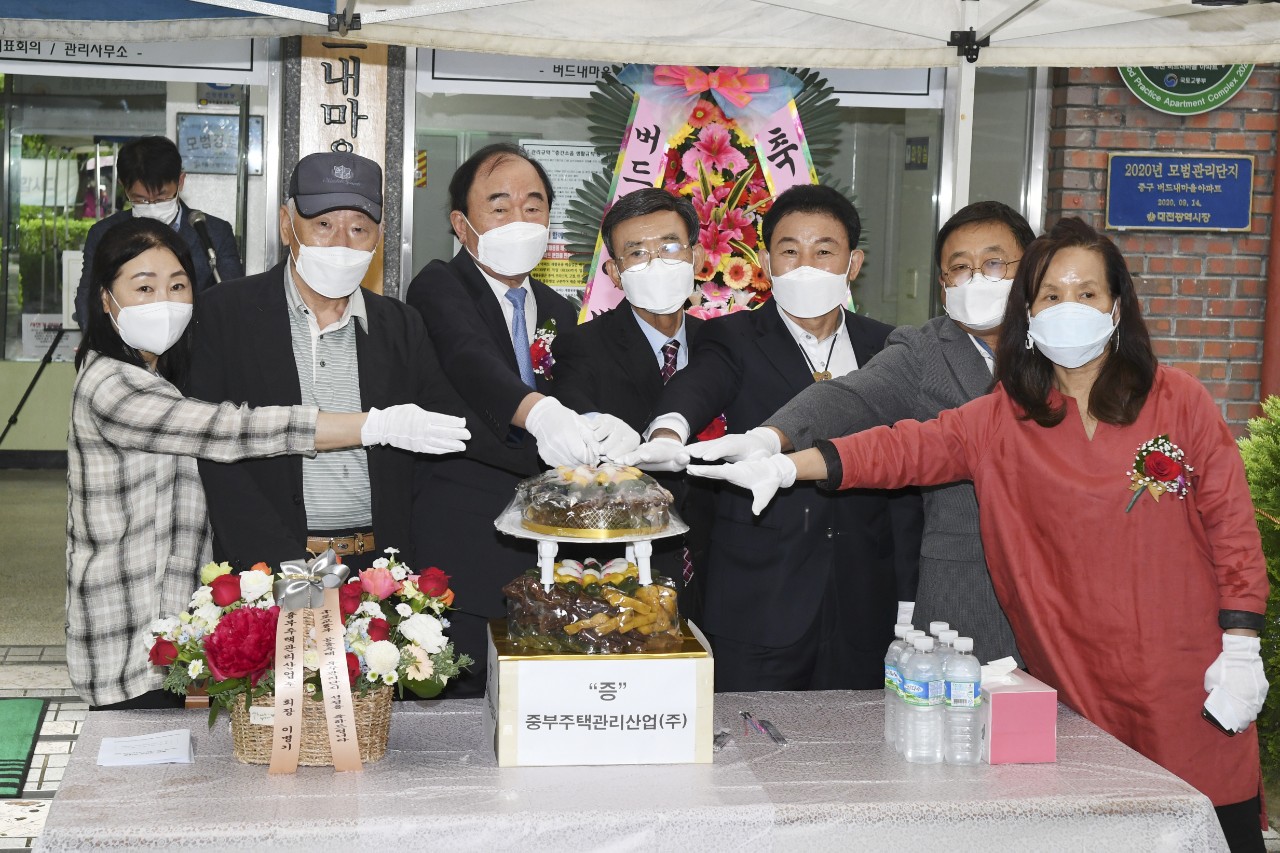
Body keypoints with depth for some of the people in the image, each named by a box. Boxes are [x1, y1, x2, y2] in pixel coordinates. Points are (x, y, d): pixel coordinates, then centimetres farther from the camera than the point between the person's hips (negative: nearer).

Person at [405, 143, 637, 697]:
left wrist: (609, 432, -9)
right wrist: (538, 412, -42)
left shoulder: (558, 311, 19)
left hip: (546, 556, 5)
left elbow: (575, 404, 17)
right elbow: (470, 358, -21)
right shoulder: (439, 288, -1)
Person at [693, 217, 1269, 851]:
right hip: (1074, 684, 1)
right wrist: (786, 466, -19)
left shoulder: (1178, 400, 0)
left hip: (1186, 680, -1)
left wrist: (1240, 651, -4)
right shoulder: (1002, 421, 3)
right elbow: (905, 448, -6)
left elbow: (1231, 524, 1)